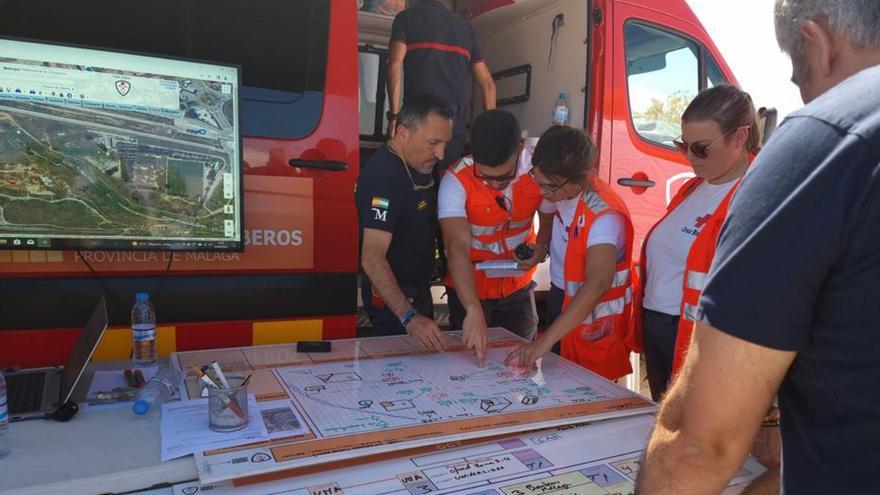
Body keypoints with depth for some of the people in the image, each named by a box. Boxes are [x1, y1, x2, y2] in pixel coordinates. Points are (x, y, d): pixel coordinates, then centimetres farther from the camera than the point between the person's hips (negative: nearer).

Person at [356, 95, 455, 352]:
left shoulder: (418, 162, 2)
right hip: (393, 296, -9)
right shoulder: (383, 176, -27)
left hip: (417, 289, 10)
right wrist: (409, 317, -46)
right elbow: (372, 257, -35)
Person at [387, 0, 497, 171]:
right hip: (457, 121, 3)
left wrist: (394, 115, -8)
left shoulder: (406, 17, 13)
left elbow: (395, 64, -5)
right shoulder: (465, 25, 24)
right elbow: (487, 83, 19)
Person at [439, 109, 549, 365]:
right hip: (470, 290, -3)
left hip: (519, 287, 3)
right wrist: (474, 311, -48)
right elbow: (457, 250, -37)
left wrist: (542, 247, -23)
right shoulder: (456, 181, -27)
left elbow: (549, 221, 1)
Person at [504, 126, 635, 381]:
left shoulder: (604, 214, -30)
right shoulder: (561, 191, -8)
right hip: (561, 299, 7)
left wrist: (544, 342, -47)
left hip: (595, 317, -7)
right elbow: (546, 209, 17)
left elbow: (597, 284, -42)